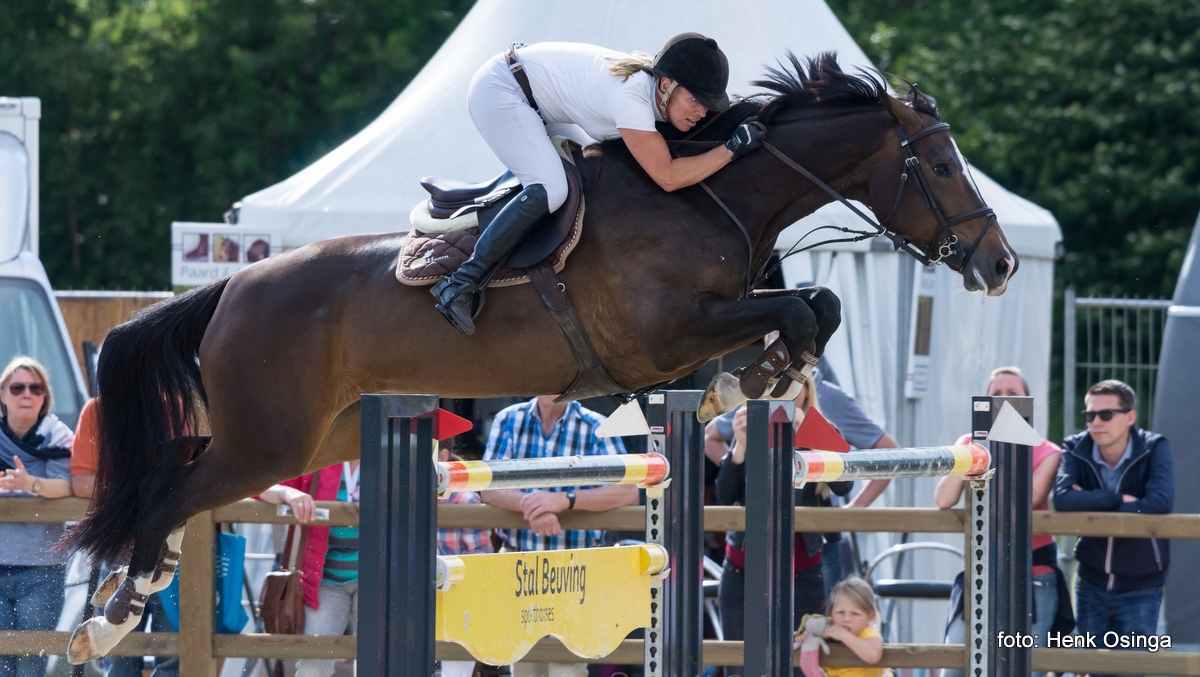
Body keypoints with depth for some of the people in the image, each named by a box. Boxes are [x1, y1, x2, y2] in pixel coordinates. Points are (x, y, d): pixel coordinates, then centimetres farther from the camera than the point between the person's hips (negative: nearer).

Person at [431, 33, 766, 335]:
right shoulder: (630, 96, -31)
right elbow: (667, 176, -32)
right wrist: (732, 149, -29)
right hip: (497, 90, -10)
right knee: (549, 189, -26)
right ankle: (462, 283, -20)